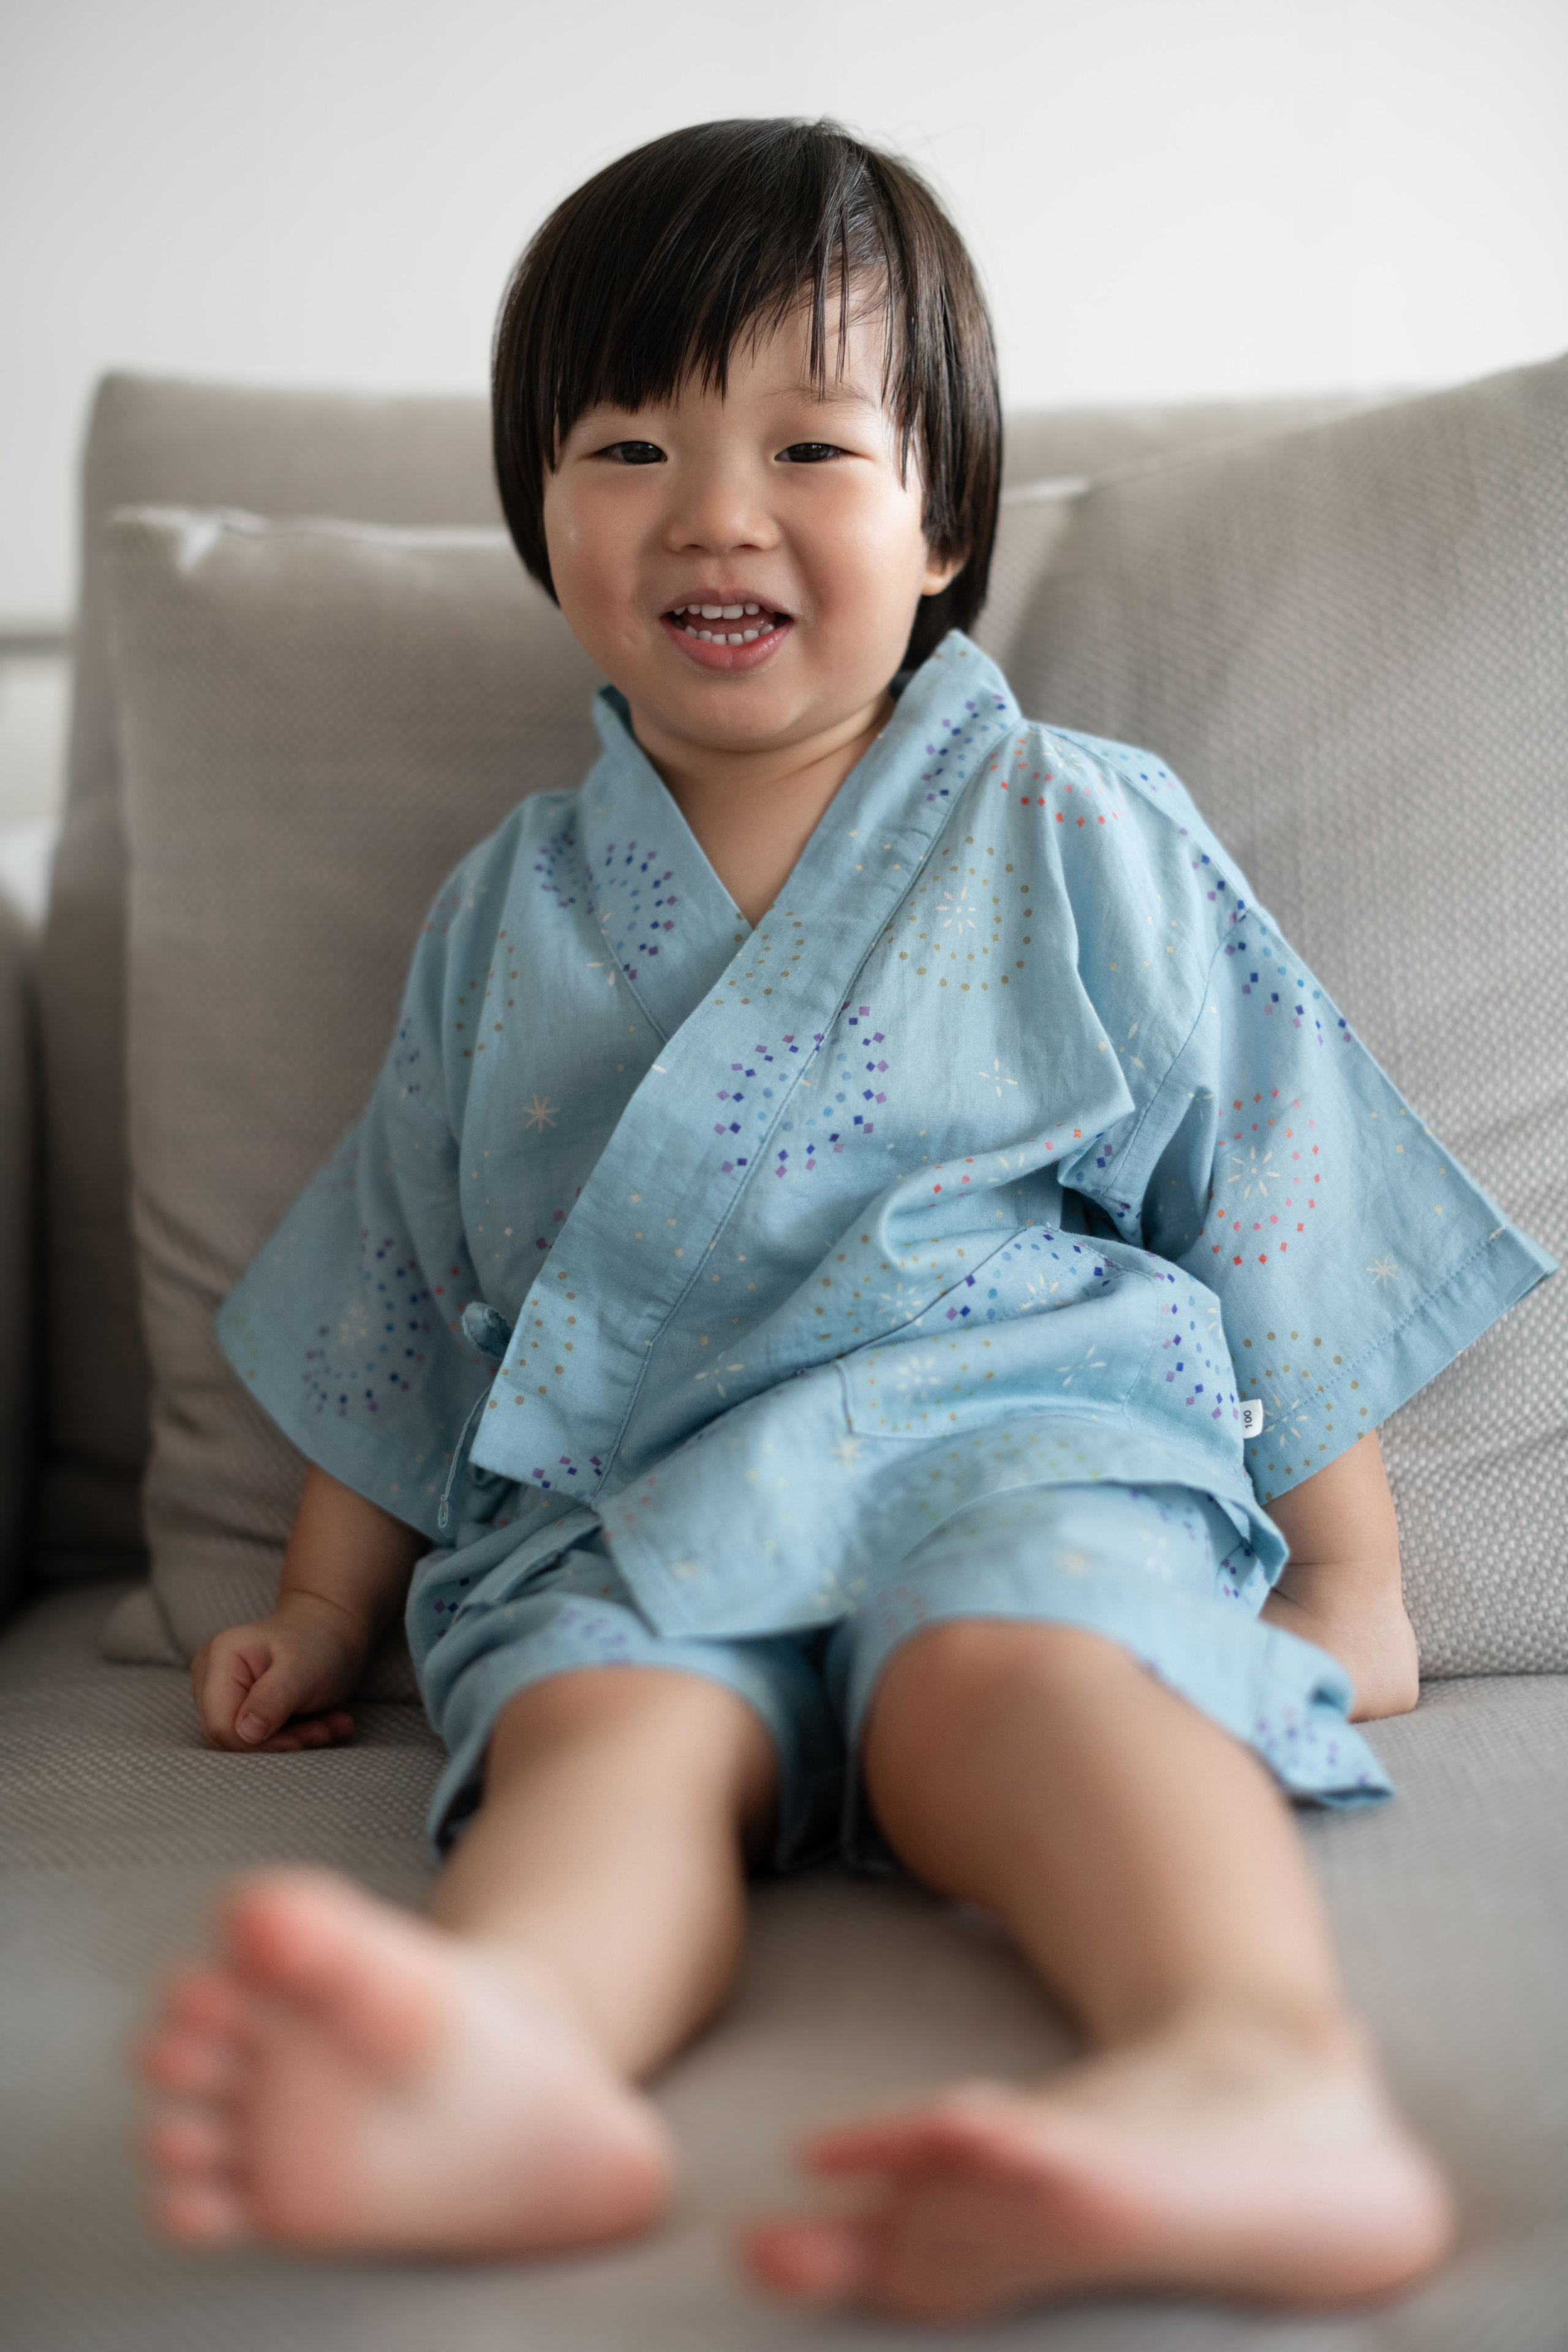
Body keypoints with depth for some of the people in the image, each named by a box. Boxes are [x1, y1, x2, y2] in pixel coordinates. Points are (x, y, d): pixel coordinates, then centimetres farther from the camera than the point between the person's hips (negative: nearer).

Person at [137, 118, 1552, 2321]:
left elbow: (1275, 1212, 13)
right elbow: (401, 1298, 28)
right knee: (609, 1724, -32)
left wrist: (1350, 1580, 10)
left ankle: (1253, 2069, -63)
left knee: (1023, 1665, -36)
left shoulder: (1085, 839, 13)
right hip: (618, 1508, 2)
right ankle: (493, 2048, -63)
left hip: (1016, 1426, -1)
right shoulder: (508, 917, 21)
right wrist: (325, 1611, 26)